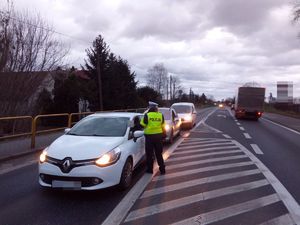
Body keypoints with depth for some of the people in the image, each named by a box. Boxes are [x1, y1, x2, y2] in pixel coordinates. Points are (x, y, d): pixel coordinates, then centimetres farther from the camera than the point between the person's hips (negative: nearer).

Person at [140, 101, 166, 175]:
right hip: (159, 135, 4)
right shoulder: (161, 115, 2)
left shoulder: (147, 115, -9)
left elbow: (142, 125, -5)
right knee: (159, 154, 13)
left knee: (149, 154, 8)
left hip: (149, 136, -3)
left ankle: (150, 169, 14)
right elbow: (162, 126, 8)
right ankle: (162, 169, 15)